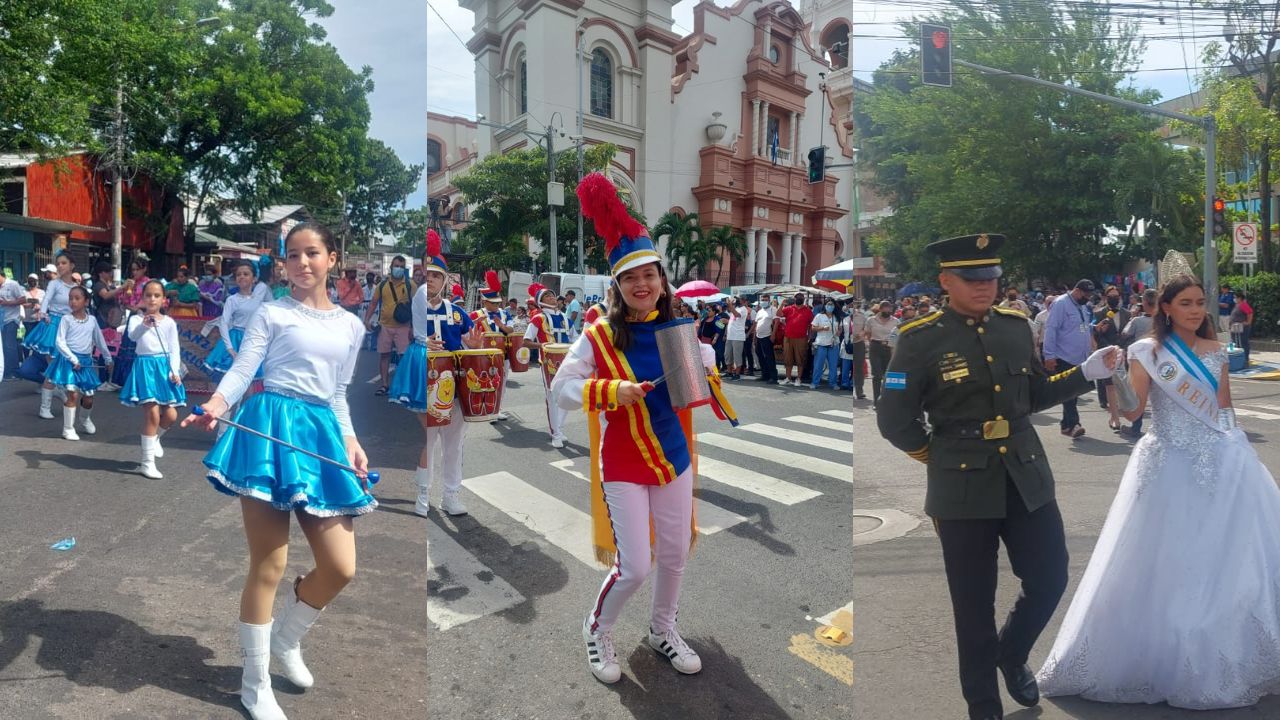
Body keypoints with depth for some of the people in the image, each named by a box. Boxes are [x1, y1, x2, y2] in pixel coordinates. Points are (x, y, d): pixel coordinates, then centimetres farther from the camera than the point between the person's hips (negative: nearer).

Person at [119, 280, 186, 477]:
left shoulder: (169, 322, 7)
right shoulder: (137, 319, -1)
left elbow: (175, 348, 5)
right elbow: (132, 335, -23)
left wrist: (175, 371, -8)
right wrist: (144, 325, -44)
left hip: (164, 367, 4)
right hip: (145, 366, -3)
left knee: (171, 415, 2)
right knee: (152, 414, -10)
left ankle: (154, 438, 38)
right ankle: (147, 463, 0)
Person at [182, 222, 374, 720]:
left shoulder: (351, 325, 14)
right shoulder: (272, 314, 4)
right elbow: (242, 369, -5)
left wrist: (351, 442, 8)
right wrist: (215, 405, -25)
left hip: (321, 435, 5)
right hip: (272, 430, -4)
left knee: (341, 568, 3)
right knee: (268, 566, 1)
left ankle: (285, 640, 32)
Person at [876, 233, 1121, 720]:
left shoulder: (1016, 326, 4)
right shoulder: (920, 340, -11)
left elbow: (1034, 394, 16)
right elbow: (894, 421, -6)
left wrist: (1086, 373, 4)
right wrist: (944, 456, 1)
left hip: (1027, 479, 5)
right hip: (964, 489, -4)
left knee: (1051, 579, 13)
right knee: (974, 607, 8)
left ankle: (1012, 654, 43)